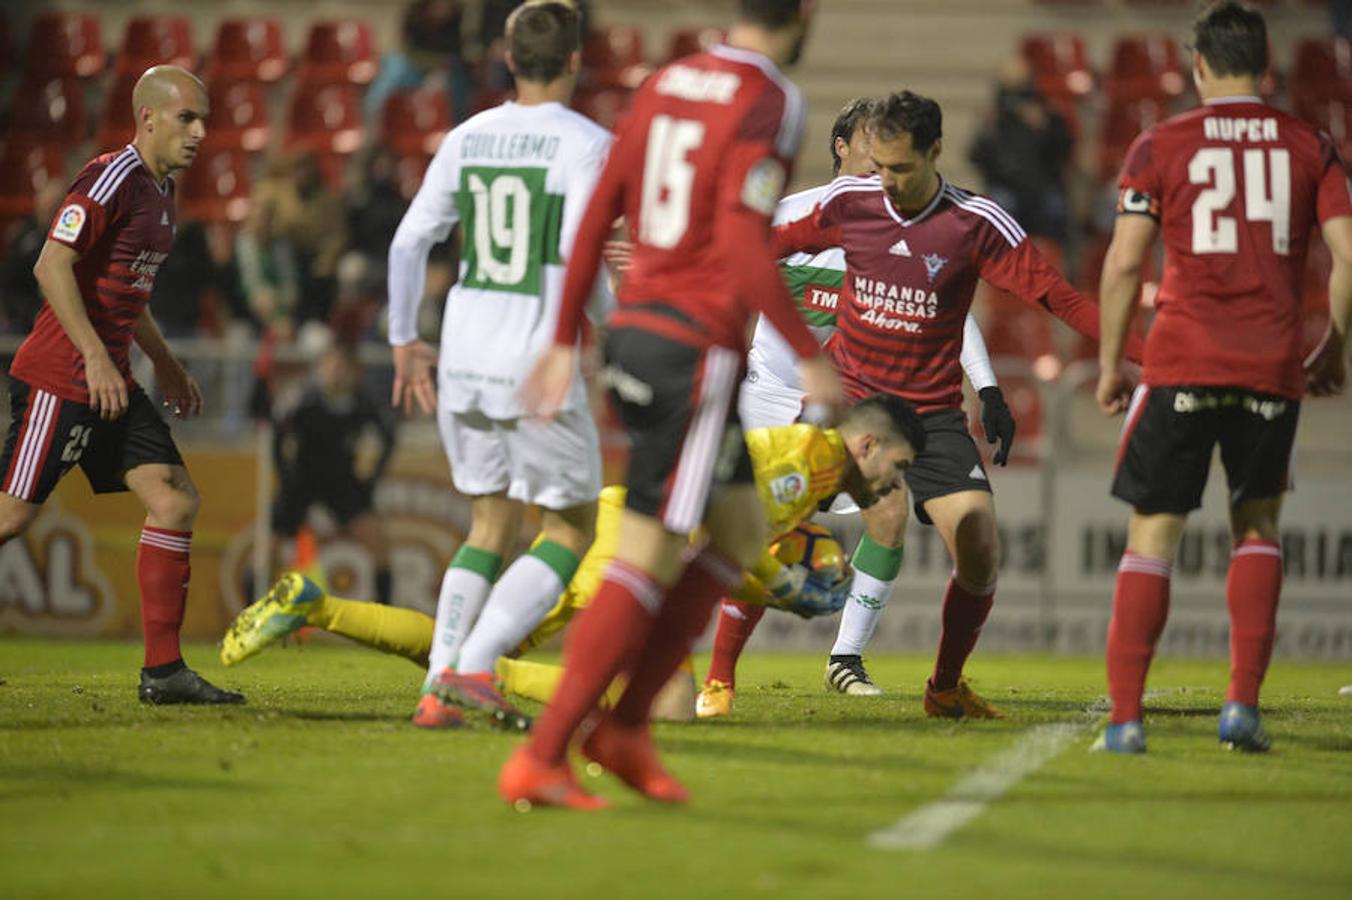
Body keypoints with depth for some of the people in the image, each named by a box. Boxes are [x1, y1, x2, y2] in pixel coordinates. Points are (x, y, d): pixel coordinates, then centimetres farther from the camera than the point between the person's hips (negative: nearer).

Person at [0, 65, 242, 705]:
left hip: (110, 382, 9)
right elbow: (51, 266, -19)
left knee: (176, 501, 0)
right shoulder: (112, 178, -14)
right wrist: (96, 357, -22)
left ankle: (163, 670, 1)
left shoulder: (161, 189, 16)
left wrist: (164, 363, 26)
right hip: (60, 380, -9)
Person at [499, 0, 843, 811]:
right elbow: (743, 242, -22)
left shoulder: (667, 83, 11)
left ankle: (627, 724, 13)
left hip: (638, 327, 8)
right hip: (697, 349, -8)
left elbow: (598, 215, 13)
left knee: (740, 532, 18)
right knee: (651, 561, -5)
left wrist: (567, 341, 19)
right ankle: (541, 757, -7)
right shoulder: (771, 103, -12)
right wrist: (810, 356, -16)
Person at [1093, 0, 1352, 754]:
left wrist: (1110, 362, 7)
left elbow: (1125, 262, -3)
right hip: (1274, 368, 1)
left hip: (1182, 366, -1)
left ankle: (1125, 718, -2)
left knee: (1154, 535, 5)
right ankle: (1244, 706, 5)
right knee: (1258, 528, 18)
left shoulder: (1161, 146, 3)